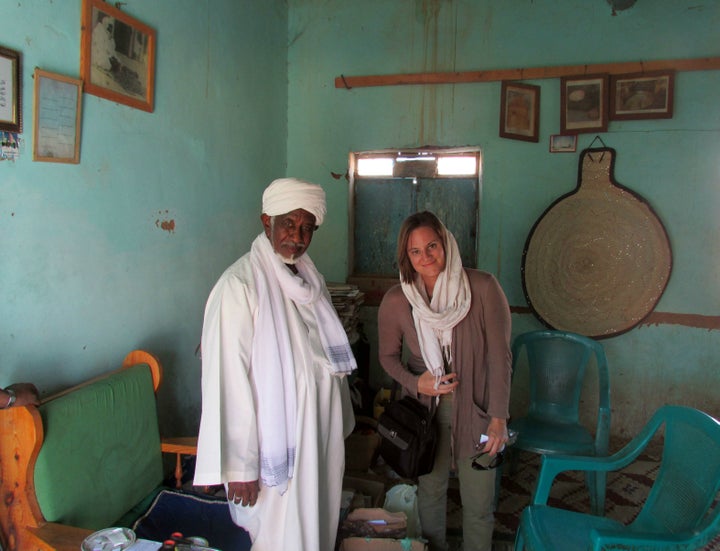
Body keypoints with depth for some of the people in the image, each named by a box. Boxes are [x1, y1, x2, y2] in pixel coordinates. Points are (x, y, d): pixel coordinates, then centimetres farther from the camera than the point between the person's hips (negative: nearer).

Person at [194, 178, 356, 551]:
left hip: (322, 436, 7)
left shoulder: (312, 280, 7)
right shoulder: (239, 285, -18)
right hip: (277, 443, -7)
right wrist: (239, 464, -19)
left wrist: (342, 423, 16)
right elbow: (228, 381, -20)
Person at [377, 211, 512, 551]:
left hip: (475, 407, -2)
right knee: (430, 489, 19)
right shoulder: (395, 301, -9)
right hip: (425, 408, 2)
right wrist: (415, 382, -13)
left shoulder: (483, 288, -16)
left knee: (478, 503, 7)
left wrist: (499, 416, -14)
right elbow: (388, 355, 6)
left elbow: (499, 355, -12)